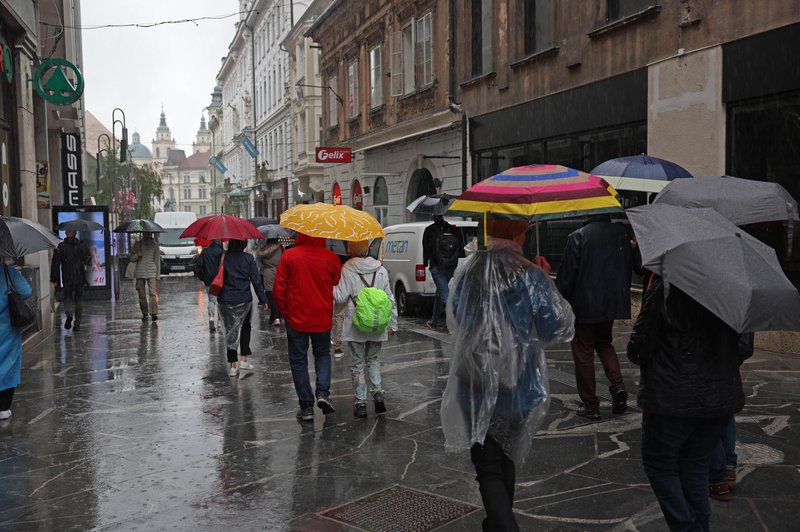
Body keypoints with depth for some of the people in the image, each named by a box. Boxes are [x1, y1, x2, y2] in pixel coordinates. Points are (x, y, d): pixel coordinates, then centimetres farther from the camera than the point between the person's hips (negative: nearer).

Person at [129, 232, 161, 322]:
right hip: (140, 273, 2)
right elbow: (132, 258, 10)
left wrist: (158, 275, 4)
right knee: (142, 294, 3)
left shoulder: (155, 245, 7)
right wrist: (137, 255, -13)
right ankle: (144, 314, 12)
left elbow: (157, 260, 8)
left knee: (153, 293, -13)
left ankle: (154, 313, -13)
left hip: (151, 273, -2)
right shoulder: (137, 245, 10)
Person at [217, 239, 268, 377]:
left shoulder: (222, 257, -4)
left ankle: (233, 365, 8)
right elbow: (256, 280, -5)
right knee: (245, 327, 20)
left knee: (230, 331, 8)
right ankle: (244, 360, 13)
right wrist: (263, 299, 2)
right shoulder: (248, 258, -6)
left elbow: (213, 278, -2)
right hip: (244, 300, 0)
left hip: (225, 301, 0)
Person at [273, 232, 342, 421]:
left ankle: (306, 407, 11)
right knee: (322, 354, 23)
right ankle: (323, 393, 5)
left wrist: (285, 313, 7)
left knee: (298, 361, 10)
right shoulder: (331, 258, -6)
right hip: (323, 319, 1)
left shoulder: (289, 256, -8)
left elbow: (278, 289, -5)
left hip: (296, 319, -1)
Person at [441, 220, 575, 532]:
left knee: (488, 469, 5)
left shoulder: (466, 274, -5)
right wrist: (548, 283, 4)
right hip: (519, 388, 1)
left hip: (476, 389, -1)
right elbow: (561, 329, -7)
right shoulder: (531, 278, -13)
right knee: (506, 459, 23)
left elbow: (454, 323, 7)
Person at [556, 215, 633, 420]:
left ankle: (590, 405, 11)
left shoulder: (578, 237, -13)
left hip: (584, 305, -5)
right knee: (604, 343, 25)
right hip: (613, 302, 5)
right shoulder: (623, 234, -1)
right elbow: (630, 267, 7)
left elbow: (567, 274, -12)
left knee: (583, 352, 6)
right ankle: (618, 386, 7)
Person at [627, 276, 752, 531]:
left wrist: (638, 356, 8)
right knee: (696, 465, 18)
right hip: (723, 398, 5)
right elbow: (745, 348, 6)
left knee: (659, 463, 12)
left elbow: (640, 347, -14)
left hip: (673, 399, -5)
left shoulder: (664, 286, -15)